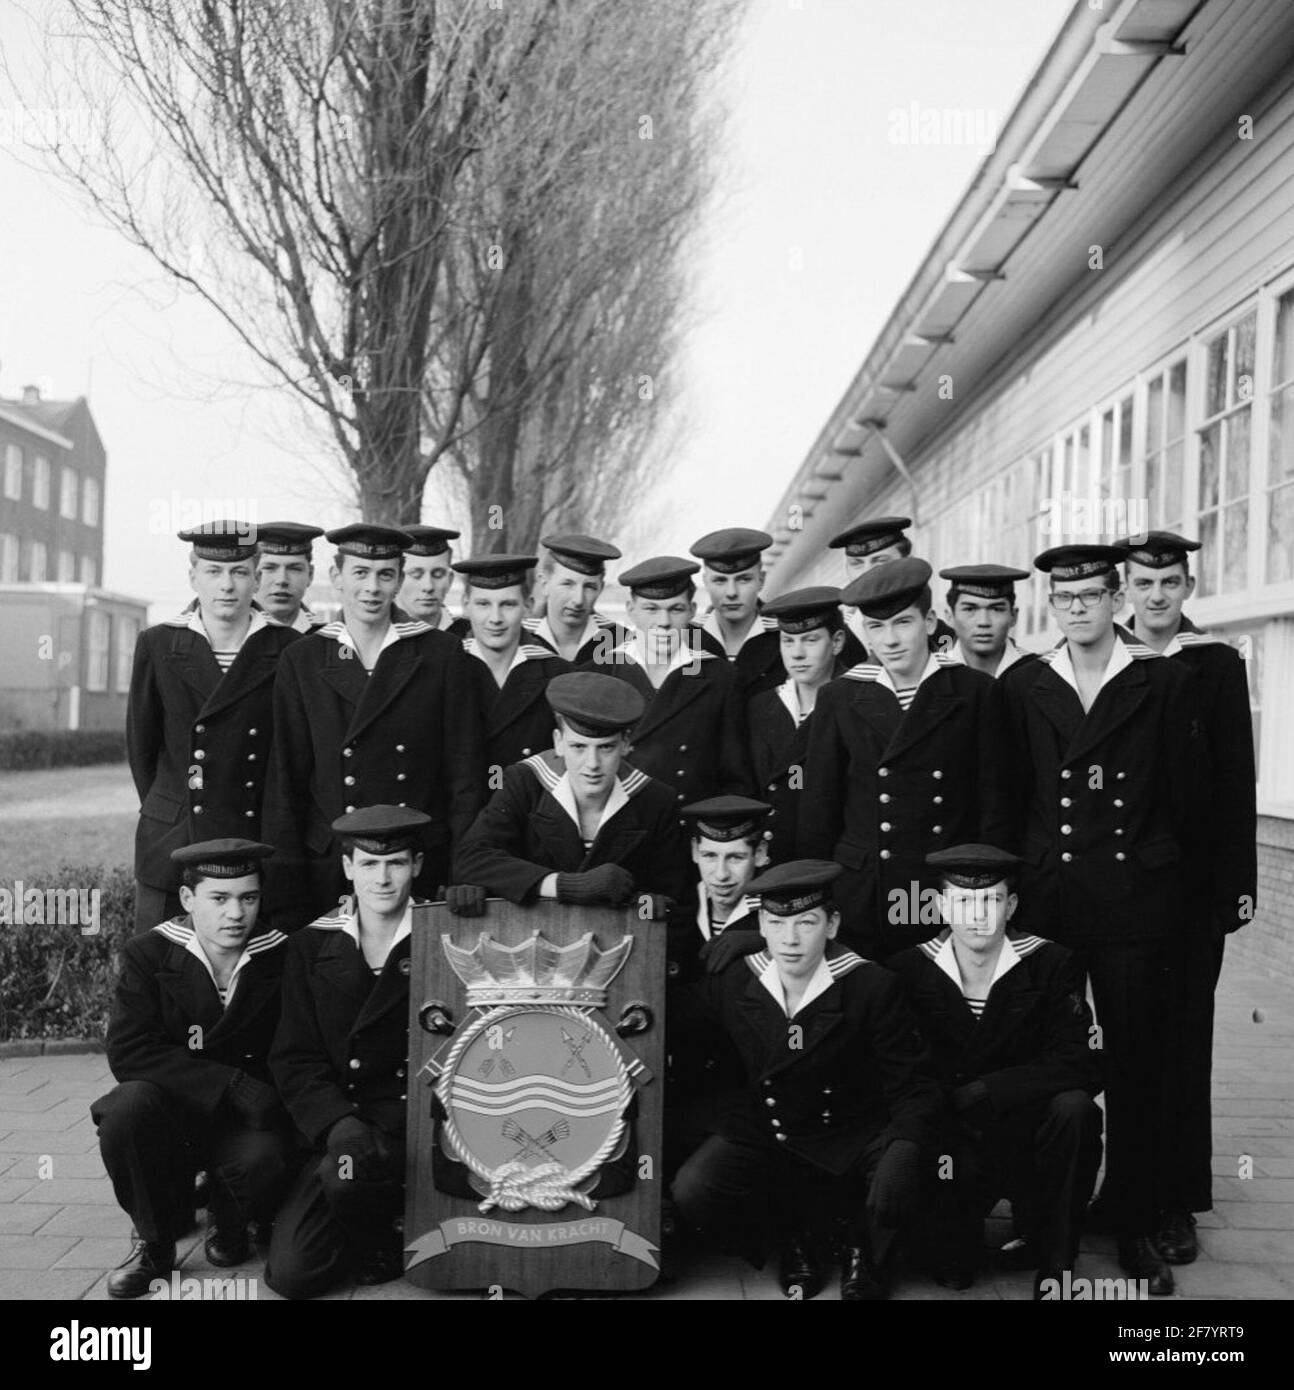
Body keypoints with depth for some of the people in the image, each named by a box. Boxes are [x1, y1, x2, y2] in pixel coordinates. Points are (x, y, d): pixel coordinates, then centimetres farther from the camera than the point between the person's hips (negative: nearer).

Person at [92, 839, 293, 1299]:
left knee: (265, 1159, -33)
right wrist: (230, 1083, -28)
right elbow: (127, 1052, -19)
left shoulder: (282, 956, -6)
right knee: (130, 1103, -32)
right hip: (169, 1113, 0)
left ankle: (228, 1223, 7)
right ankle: (154, 1239, -5)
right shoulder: (148, 954, -7)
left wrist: (266, 1098, -21)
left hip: (245, 1121, 0)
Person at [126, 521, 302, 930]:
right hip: (173, 848, 1)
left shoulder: (289, 649, 0)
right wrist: (168, 815, 13)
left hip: (259, 847, -1)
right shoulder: (158, 646, 3)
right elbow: (140, 744, 10)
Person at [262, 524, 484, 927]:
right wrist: (288, 891, -1)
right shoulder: (303, 663, 5)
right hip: (328, 869, 1)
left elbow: (466, 769, 1)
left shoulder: (443, 655, 2)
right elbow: (285, 782, 4)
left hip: (424, 864, 0)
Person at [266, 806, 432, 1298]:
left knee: (347, 1168, -33)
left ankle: (381, 1245, 0)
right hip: (338, 1131, 3)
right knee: (290, 1273, -10)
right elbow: (295, 1060, 3)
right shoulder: (311, 948, 7)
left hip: (414, 1129, -3)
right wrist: (338, 1123, -16)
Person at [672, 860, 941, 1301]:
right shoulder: (727, 981, -8)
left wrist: (902, 1155, -32)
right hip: (760, 1133, 2)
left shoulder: (872, 987, -15)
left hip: (851, 1139, -2)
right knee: (692, 1189, -22)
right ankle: (792, 1243, 10)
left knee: (899, 1191, -31)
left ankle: (863, 1253, 9)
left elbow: (913, 1086, -15)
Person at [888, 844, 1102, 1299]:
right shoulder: (908, 970, -3)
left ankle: (1054, 1264, -11)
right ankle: (959, 1245, 6)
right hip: (947, 1137, 0)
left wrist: (982, 1091, -20)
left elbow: (1084, 1064, -15)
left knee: (1073, 1107, -29)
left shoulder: (1050, 965, -5)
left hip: (1027, 1133, 1)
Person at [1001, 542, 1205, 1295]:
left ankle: (1137, 1223, 18)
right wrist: (1016, 879, 5)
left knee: (1137, 1063, 5)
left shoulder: (1165, 682, 2)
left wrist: (1171, 873, 6)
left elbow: (1188, 791, 5)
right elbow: (1008, 793, 7)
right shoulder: (1023, 685, 6)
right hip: (1045, 898, 1)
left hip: (1136, 901, 0)